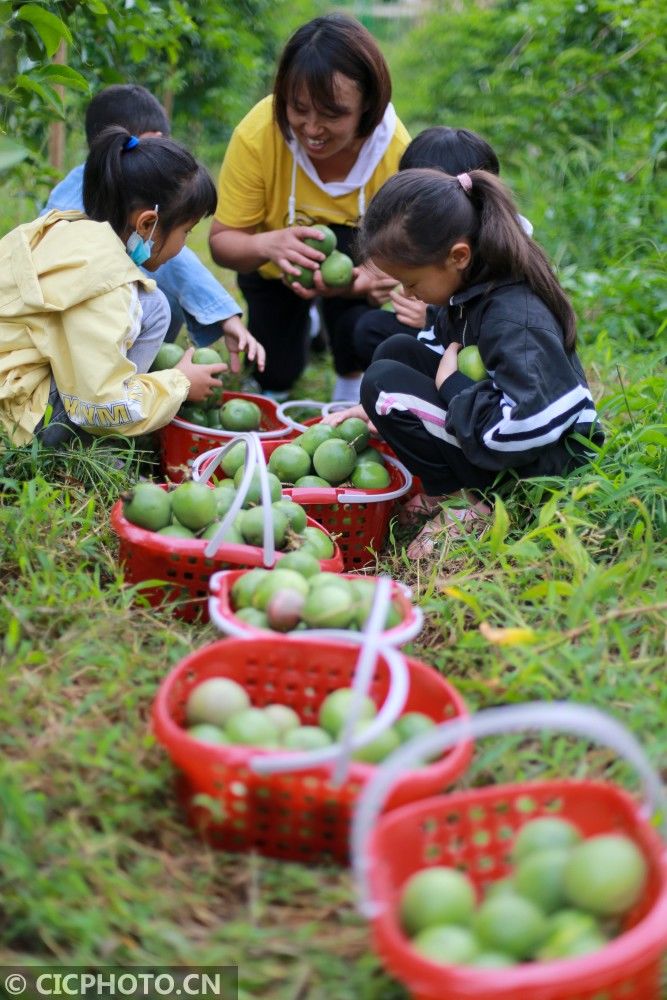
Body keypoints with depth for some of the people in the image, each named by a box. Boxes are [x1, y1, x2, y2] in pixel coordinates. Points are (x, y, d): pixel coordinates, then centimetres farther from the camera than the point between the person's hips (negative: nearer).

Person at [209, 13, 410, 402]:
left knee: (342, 240, -34)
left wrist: (367, 279, -56)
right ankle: (301, 322, 39)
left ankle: (353, 386, -7)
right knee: (275, 377, 1)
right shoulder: (257, 134, -34)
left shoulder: (395, 151, -33)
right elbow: (222, 241, -27)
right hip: (274, 269, 1)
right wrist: (267, 244, -51)